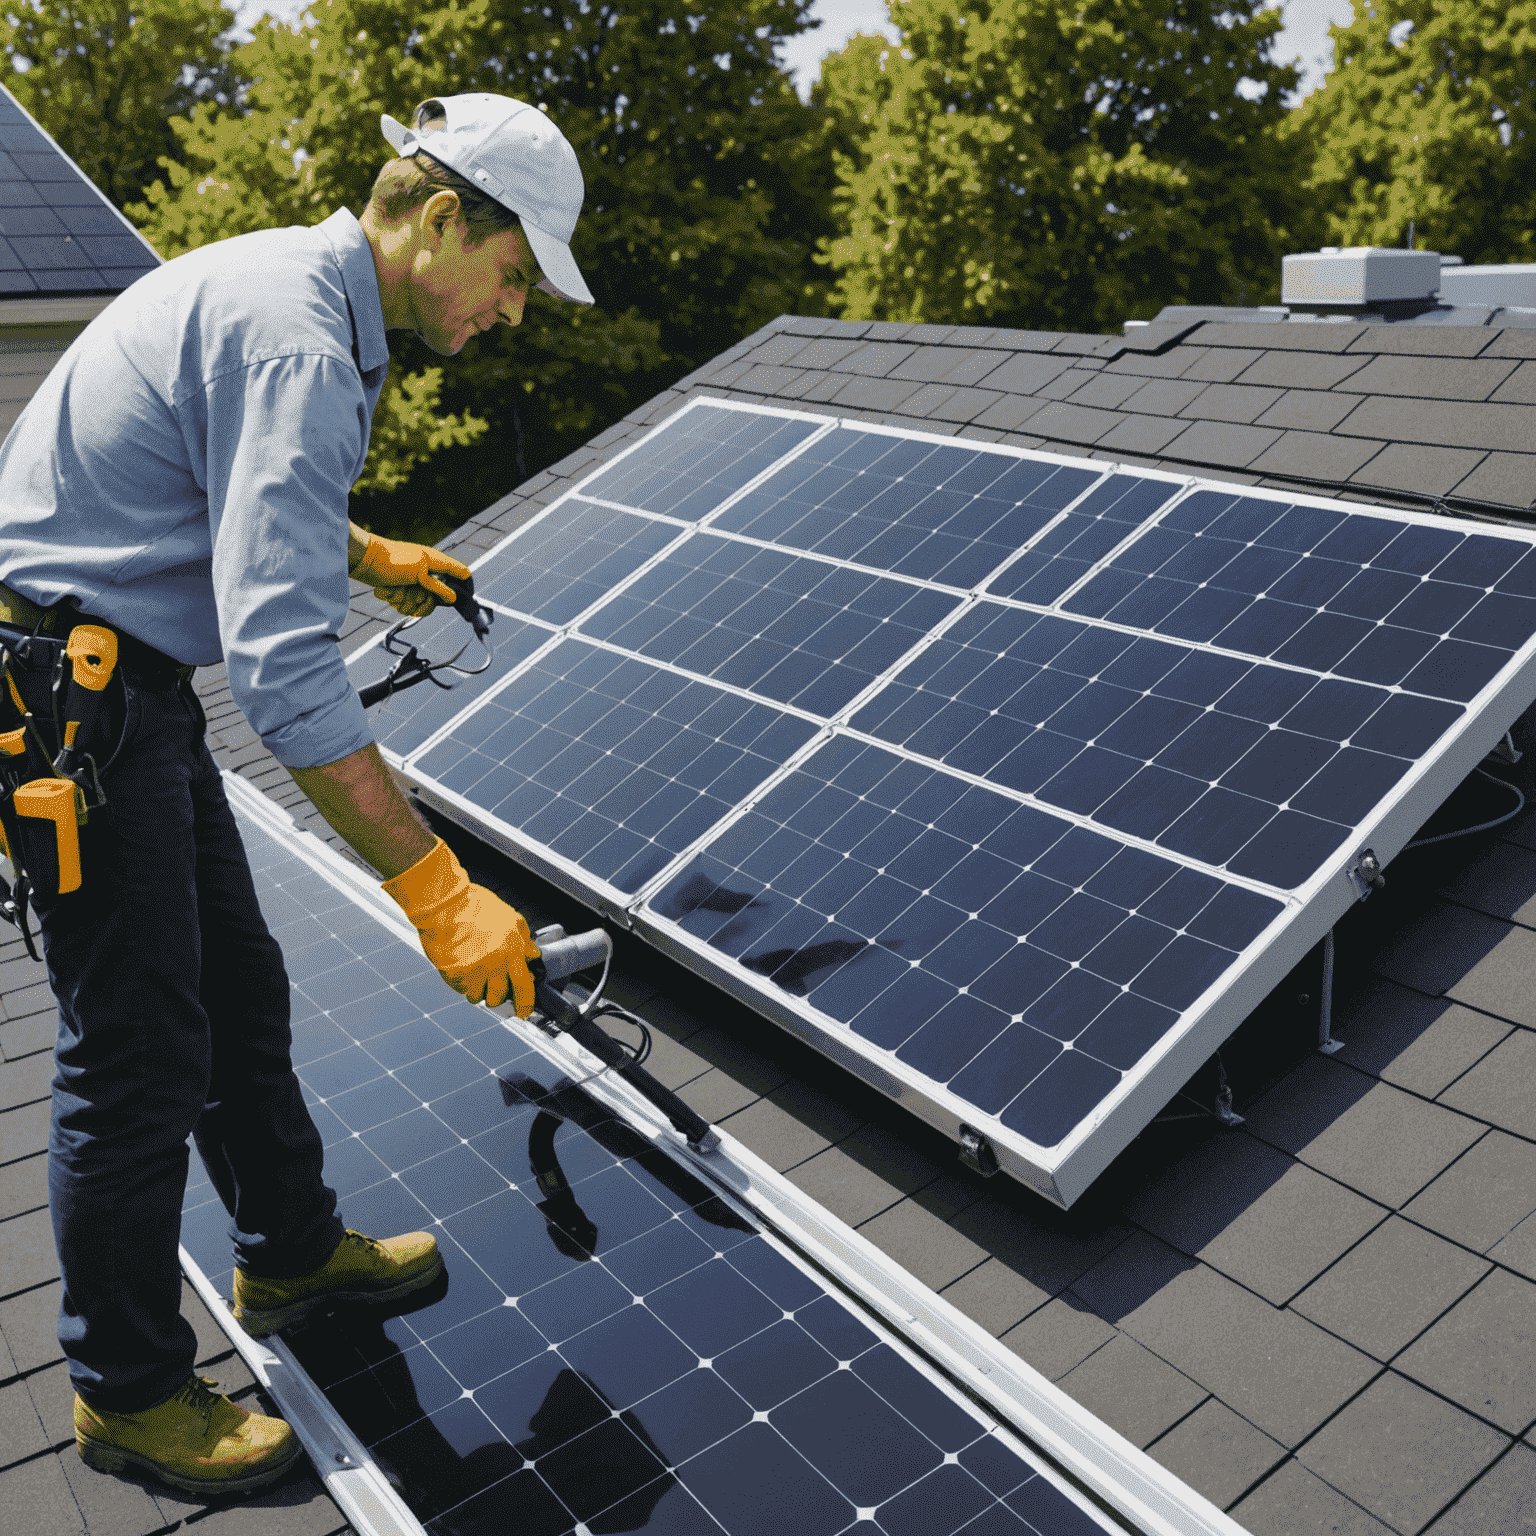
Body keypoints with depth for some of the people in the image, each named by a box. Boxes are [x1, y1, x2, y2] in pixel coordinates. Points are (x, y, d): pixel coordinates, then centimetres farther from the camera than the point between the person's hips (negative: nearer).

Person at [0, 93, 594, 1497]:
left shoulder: (283, 281, 9)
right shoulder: (297, 343, -24)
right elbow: (284, 662, -34)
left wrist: (371, 555, 32)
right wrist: (435, 886, -32)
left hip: (128, 679, 10)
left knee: (238, 988, 18)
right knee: (141, 1058, 1)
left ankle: (292, 1251, 38)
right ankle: (129, 1392, 21)